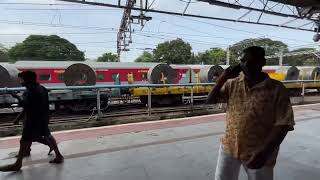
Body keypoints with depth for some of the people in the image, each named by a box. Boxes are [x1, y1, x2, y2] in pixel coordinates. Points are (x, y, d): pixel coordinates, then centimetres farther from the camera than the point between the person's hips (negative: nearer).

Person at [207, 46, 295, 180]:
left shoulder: (276, 89, -11)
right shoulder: (232, 84, -2)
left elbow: (283, 124, -12)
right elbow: (210, 101, -3)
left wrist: (265, 152, -19)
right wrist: (223, 78, -13)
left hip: (258, 152, -3)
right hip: (229, 147, 3)